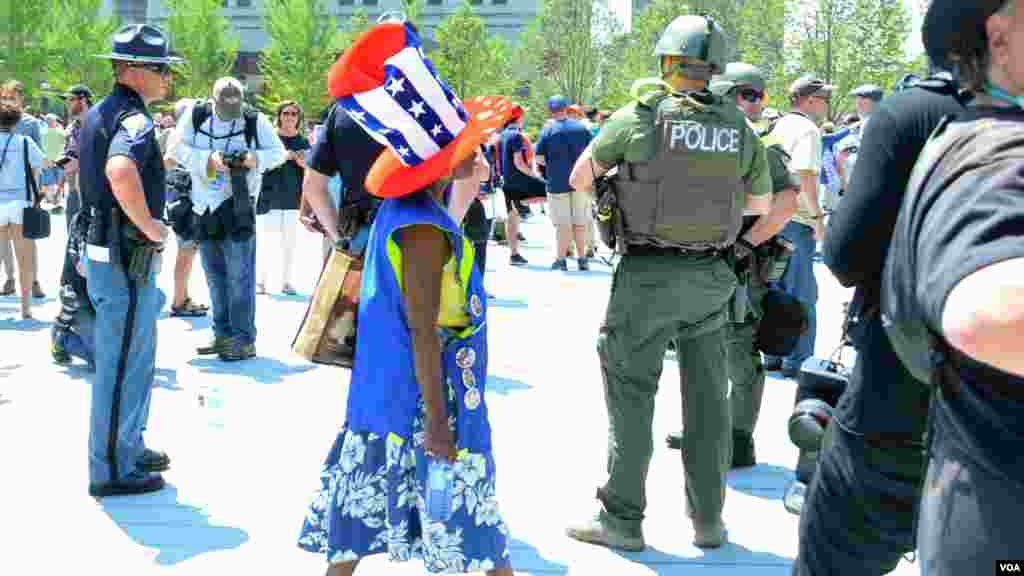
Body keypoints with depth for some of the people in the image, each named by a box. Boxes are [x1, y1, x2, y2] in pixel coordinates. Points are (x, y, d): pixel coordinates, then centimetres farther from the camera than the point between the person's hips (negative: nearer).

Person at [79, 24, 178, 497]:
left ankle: (129, 448, 34)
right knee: (122, 366, -1)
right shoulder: (134, 119, -20)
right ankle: (112, 470, 8)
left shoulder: (98, 113, 11)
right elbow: (120, 171, -41)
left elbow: (85, 169, 27)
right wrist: (149, 224, -27)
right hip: (127, 260, -10)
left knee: (135, 359, 21)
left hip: (103, 249, 10)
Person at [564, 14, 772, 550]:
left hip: (648, 272, -4)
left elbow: (578, 178, 3)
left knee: (631, 392, 5)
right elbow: (761, 203, 16)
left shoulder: (639, 115, -8)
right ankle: (708, 519, 19)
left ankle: (621, 518, 9)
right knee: (707, 396, 11)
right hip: (711, 275, 4)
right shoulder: (739, 127, 3)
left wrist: (619, 174, 22)